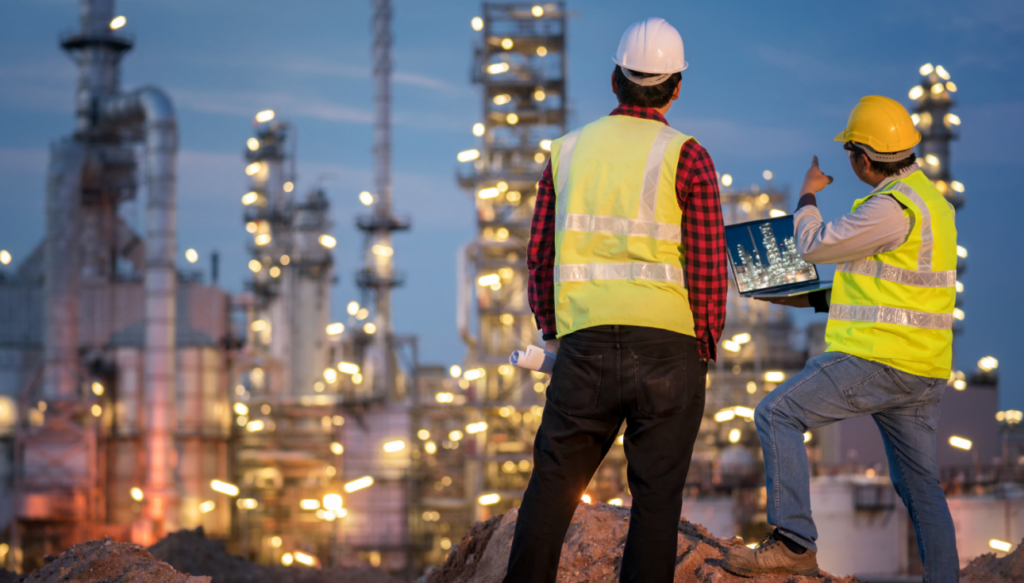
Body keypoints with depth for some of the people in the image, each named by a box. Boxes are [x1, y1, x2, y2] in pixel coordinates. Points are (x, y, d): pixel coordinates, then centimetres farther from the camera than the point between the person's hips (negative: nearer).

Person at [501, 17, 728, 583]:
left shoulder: (569, 150, 9)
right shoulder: (686, 158, -2)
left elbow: (540, 255, 10)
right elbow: (708, 266, -7)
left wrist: (552, 332, 20)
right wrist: (706, 346, 6)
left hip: (584, 344, 3)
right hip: (669, 346, -2)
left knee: (553, 484, 10)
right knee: (656, 496, 3)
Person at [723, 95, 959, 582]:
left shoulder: (892, 207, -16)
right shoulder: (927, 197, 17)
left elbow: (814, 247, -7)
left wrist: (808, 195, 12)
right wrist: (813, 300, 24)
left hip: (879, 359, -10)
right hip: (923, 368, 10)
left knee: (778, 414, -7)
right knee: (919, 483, 14)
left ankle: (794, 543, -12)